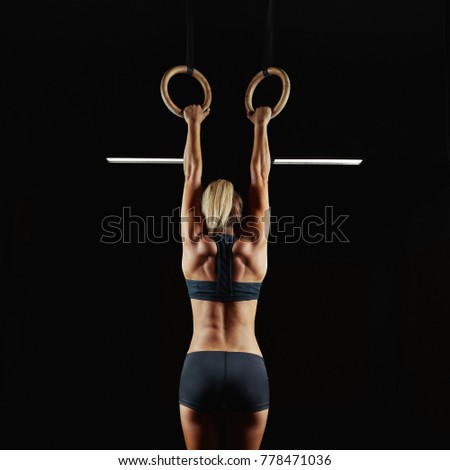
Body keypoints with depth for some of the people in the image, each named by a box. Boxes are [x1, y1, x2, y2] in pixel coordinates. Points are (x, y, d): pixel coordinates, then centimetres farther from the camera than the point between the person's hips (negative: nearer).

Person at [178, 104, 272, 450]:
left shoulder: (194, 248, 3)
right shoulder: (254, 248, 3)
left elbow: (192, 176, 13)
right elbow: (260, 178, 13)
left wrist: (194, 125, 24)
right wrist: (261, 126, 23)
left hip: (200, 368, 0)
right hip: (250, 370, 0)